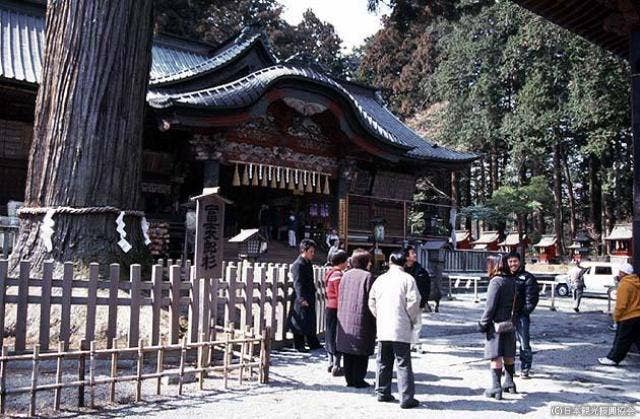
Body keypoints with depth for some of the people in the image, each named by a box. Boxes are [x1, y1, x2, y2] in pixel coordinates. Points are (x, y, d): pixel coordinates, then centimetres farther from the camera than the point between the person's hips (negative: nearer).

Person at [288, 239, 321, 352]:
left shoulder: (308, 263, 13)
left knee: (311, 321, 15)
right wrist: (302, 298, -29)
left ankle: (313, 344, 24)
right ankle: (299, 345, 12)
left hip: (309, 298, 9)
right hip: (301, 300, -9)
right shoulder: (298, 265, -16)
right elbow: (298, 283, -23)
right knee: (300, 322, 1)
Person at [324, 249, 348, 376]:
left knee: (330, 335, 16)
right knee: (337, 336, -3)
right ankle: (336, 367, 3)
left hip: (329, 308, 10)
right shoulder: (338, 275, -18)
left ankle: (331, 363, 27)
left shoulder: (330, 273, 11)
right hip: (336, 309, -10)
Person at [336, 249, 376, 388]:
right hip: (361, 319, -6)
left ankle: (349, 379, 18)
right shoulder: (367, 276, -10)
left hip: (344, 319, 6)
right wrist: (374, 321, -3)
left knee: (347, 351, 12)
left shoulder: (345, 275, 8)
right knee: (361, 352, 4)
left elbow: (340, 297, 12)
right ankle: (358, 380, 7)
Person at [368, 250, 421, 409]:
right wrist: (412, 320, 2)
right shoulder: (407, 279, -6)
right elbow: (413, 301, -12)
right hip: (401, 328, -4)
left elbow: (371, 302, 10)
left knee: (383, 362, 15)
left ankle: (382, 392, 24)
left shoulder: (380, 279, 9)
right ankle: (406, 398, 2)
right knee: (403, 363, 0)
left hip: (382, 328, 5)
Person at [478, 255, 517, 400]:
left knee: (496, 356, -3)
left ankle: (496, 387, -2)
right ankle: (509, 383, 30)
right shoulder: (512, 281, 7)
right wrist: (512, 320, 16)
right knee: (508, 355, 18)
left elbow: (490, 306, -17)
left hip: (496, 324, -7)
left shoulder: (496, 281, -15)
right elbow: (515, 303, 11)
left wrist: (483, 324, -9)